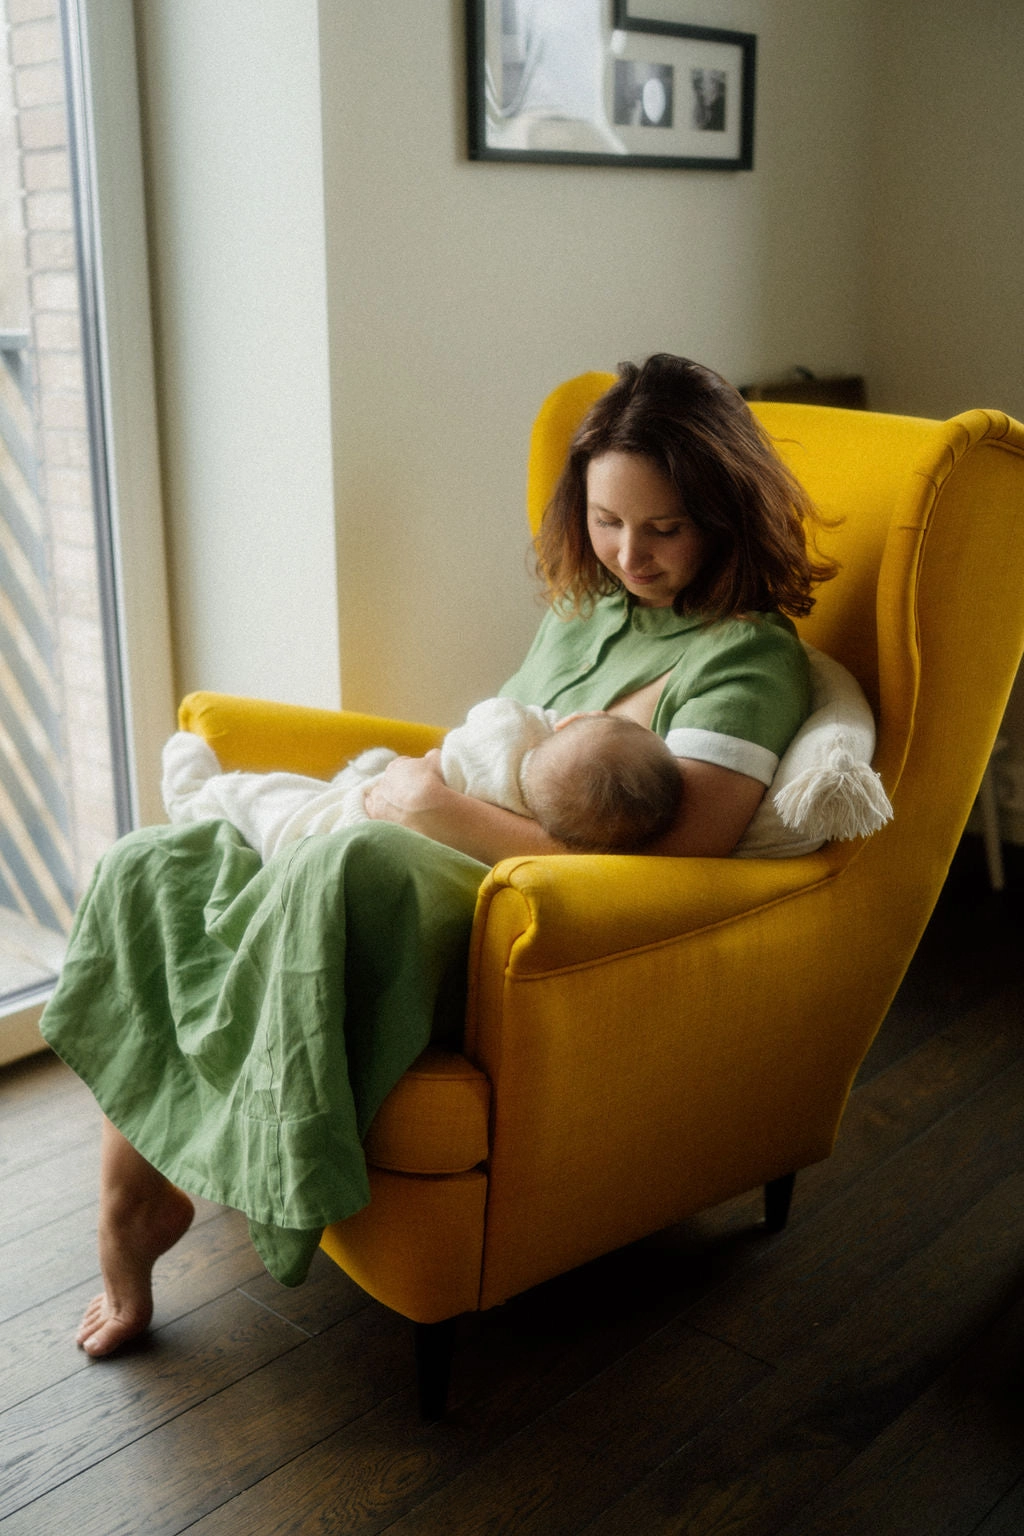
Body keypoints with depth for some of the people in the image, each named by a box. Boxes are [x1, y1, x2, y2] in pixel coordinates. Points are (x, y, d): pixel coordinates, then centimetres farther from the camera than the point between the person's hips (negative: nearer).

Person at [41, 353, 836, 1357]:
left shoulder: (749, 657, -8)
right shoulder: (584, 604, 17)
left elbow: (667, 861, -19)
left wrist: (445, 812, -16)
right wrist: (426, 778, 3)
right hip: (441, 861, 8)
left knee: (348, 867, -39)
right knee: (152, 866, -6)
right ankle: (127, 1201, -6)